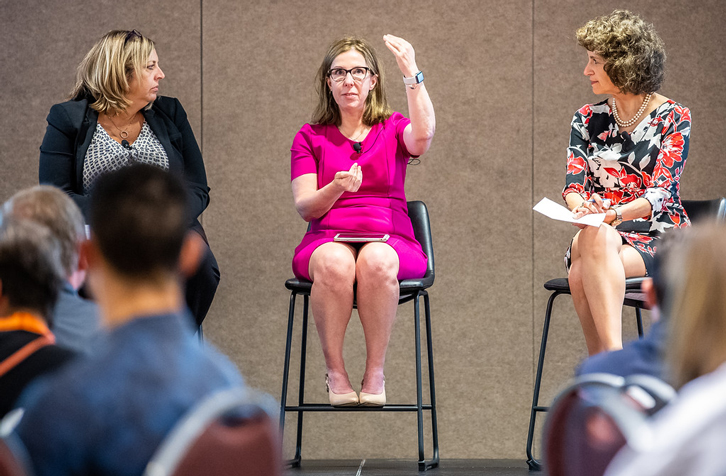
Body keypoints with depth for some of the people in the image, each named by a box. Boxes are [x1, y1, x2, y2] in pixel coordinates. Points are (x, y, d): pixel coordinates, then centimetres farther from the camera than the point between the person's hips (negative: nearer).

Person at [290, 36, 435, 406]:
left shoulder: (392, 130, 14)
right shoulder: (310, 136, 16)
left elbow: (423, 136, -12)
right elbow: (305, 207, 6)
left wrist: (412, 75, -19)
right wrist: (337, 187, -15)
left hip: (389, 239, 0)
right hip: (327, 240, 0)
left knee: (377, 261, -37)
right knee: (335, 262, -37)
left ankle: (375, 373, -26)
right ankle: (335, 372, -26)